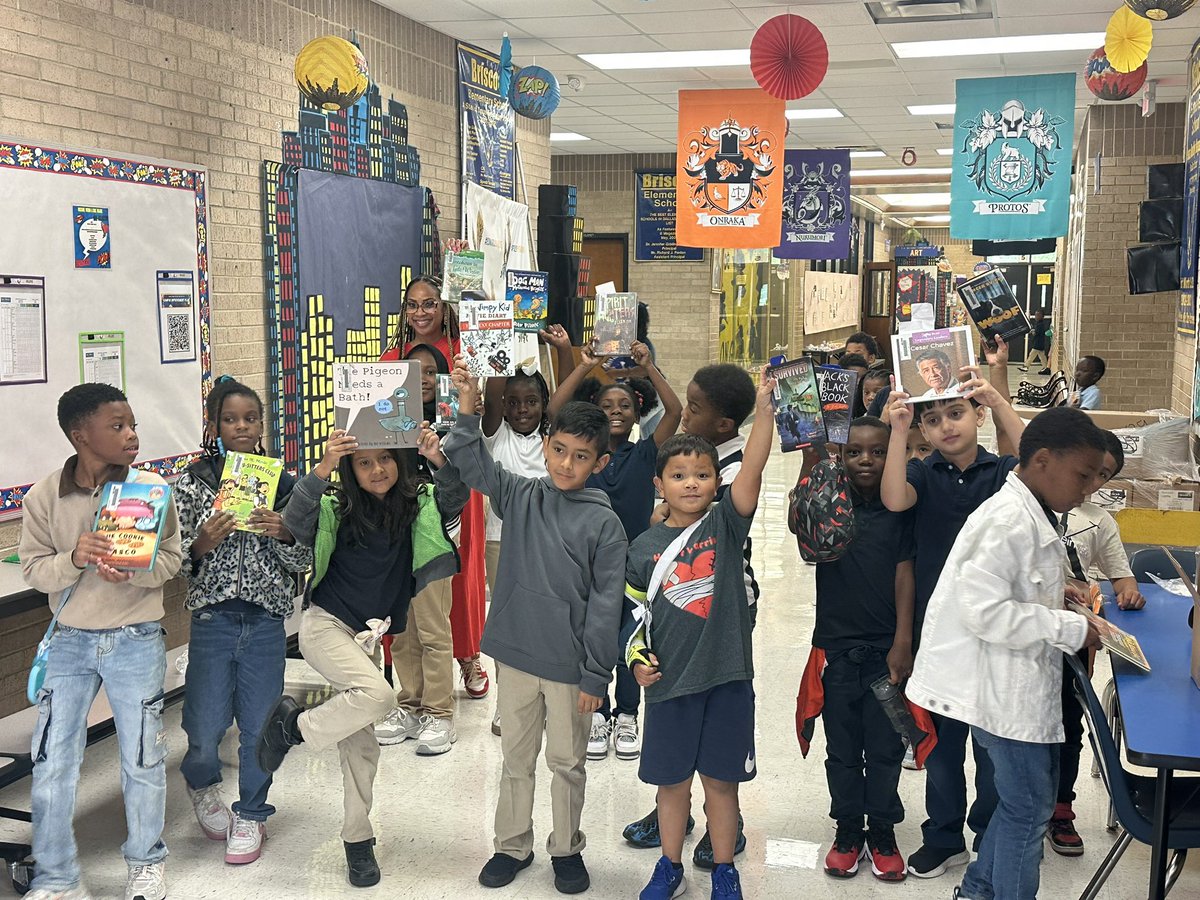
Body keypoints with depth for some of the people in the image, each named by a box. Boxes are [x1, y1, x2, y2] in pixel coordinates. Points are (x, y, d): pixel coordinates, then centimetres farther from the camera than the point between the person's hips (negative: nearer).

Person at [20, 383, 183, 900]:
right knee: (51, 763, 5)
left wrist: (132, 570, -23)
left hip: (137, 641, -1)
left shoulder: (151, 488, -8)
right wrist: (74, 558, -22)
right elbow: (34, 571, -2)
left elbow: (172, 558, -3)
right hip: (70, 642, 1)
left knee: (142, 759, 10)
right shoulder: (44, 498, -6)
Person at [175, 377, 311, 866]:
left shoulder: (282, 483, 2)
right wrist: (201, 545, -22)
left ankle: (251, 814, 28)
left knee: (259, 725, 8)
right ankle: (201, 784, 36)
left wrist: (284, 534, -16)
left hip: (266, 621, 1)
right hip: (213, 621, -1)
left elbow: (304, 560, 4)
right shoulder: (191, 482, -2)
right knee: (206, 729, 2)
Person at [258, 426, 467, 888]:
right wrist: (323, 469, -40)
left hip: (368, 635, 5)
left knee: (360, 742, 11)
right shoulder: (335, 508, -11)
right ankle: (293, 724, -5)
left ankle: (357, 840, 23)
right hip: (325, 624, -5)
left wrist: (440, 462, -38)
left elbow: (454, 503, -19)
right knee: (377, 695, -29)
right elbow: (294, 520, -27)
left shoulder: (419, 504, -2)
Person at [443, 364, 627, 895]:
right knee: (515, 757, 17)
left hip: (571, 664, -2)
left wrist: (596, 674, -9)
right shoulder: (519, 496, 0)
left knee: (568, 762, 14)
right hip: (516, 653, 2)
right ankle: (512, 845, 34)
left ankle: (566, 848, 33)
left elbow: (605, 605, -8)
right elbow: (472, 465, -9)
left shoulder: (604, 523, -8)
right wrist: (467, 412, -27)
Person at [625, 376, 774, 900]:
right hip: (669, 680, 2)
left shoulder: (725, 523, -3)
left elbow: (751, 472, -18)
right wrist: (636, 658, -4)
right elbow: (635, 612, 10)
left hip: (725, 677, -1)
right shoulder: (645, 547, 2)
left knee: (720, 779, 10)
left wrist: (763, 411, -29)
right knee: (671, 780, 14)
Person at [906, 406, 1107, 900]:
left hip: (1020, 684, 10)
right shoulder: (1009, 521, -23)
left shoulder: (1035, 517, 10)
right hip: (1003, 689, -10)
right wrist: (1069, 628, -21)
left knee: (1024, 799, 20)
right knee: (1029, 807, 3)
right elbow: (984, 610, -28)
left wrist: (1057, 597, 5)